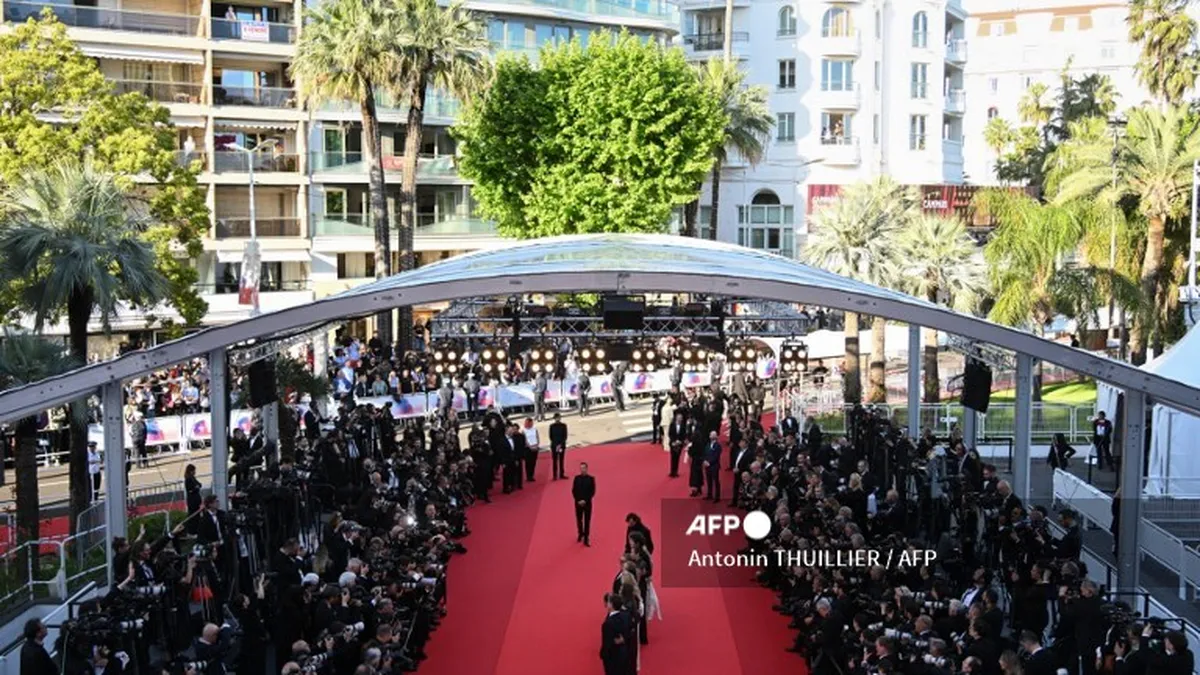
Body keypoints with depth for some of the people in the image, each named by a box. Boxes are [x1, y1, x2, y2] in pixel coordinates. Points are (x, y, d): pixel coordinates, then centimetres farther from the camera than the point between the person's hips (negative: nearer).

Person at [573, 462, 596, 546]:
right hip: (578, 503, 2)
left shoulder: (591, 478, -4)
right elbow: (573, 491, 3)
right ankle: (581, 534, 31)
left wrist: (585, 500, -14)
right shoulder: (577, 478, 2)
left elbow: (592, 492, -7)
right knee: (579, 520, 10)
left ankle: (586, 539, 2)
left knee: (587, 521, -1)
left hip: (587, 503, -2)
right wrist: (578, 500, -9)